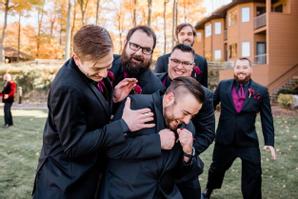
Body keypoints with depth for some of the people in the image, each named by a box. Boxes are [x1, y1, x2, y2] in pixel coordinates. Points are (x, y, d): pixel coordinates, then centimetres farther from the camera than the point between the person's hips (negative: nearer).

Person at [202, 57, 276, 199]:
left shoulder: (261, 91, -4)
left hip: (249, 142, -1)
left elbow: (267, 119, -1)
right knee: (216, 169, 22)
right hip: (224, 140, 2)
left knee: (253, 176, 6)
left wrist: (270, 142, -7)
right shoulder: (223, 85, -2)